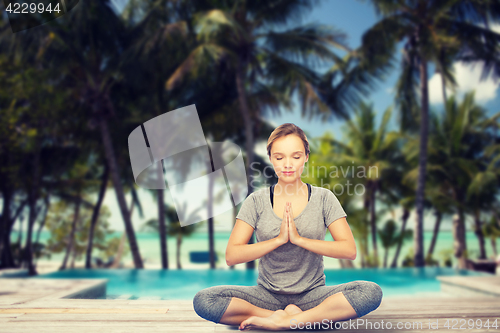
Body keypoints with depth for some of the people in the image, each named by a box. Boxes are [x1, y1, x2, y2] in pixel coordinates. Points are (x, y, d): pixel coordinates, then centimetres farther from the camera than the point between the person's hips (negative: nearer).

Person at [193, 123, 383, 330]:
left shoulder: (323, 198, 2)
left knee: (371, 291, -28)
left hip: (312, 294, 0)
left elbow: (349, 250, -8)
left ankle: (283, 321, -25)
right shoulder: (256, 201, 1)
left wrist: (299, 239, -16)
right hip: (268, 295, 1)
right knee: (203, 300, -25)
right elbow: (231, 256, -7)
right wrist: (279, 239, -17)